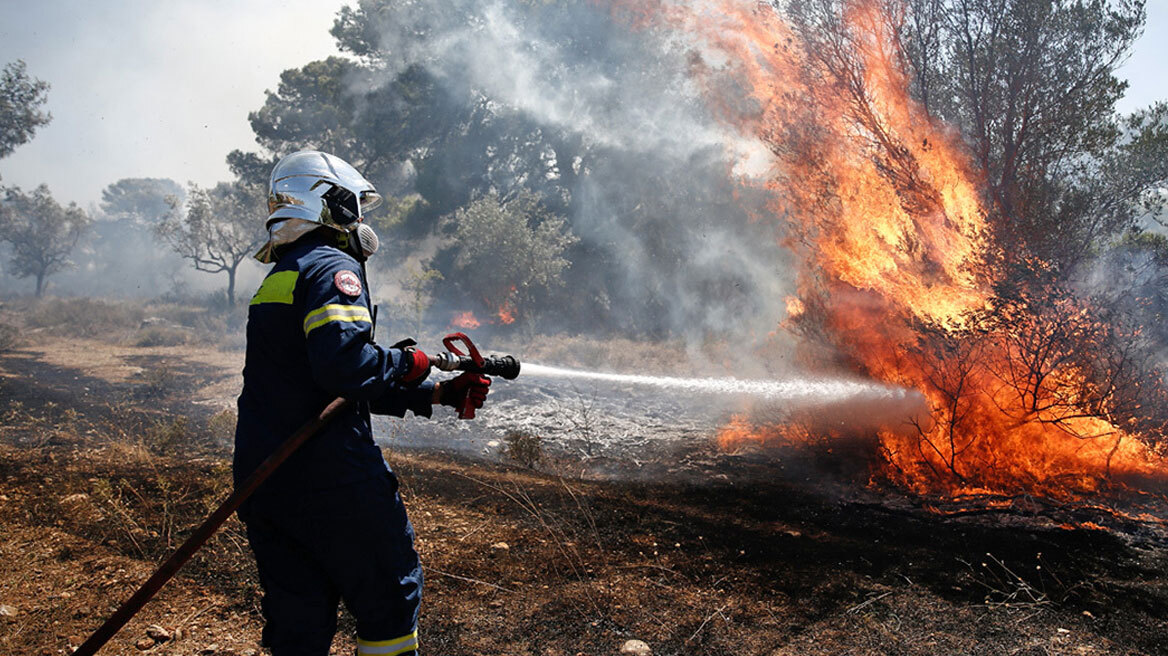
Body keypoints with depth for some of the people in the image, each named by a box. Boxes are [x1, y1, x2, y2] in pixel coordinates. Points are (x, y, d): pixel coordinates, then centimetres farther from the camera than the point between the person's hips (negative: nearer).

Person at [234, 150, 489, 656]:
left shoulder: (276, 281, 21)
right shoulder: (333, 267, -9)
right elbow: (345, 363, -28)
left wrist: (439, 395, 18)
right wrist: (406, 363, -8)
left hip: (261, 478, 9)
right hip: (329, 479, -9)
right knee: (390, 595, 10)